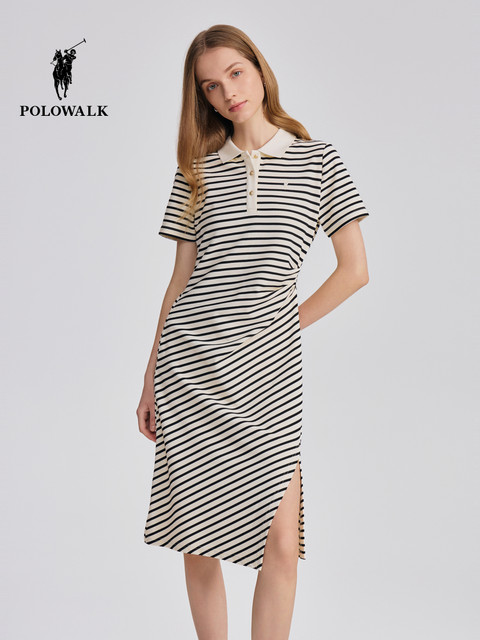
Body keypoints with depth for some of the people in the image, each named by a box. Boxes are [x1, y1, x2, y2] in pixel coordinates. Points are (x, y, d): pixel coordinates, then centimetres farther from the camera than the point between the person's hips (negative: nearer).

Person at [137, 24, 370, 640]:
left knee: (281, 543, -5)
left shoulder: (317, 159, 6)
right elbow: (181, 278, 11)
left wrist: (285, 326, 2)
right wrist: (150, 381, 9)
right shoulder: (197, 170, 11)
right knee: (198, 538, 6)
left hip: (267, 368, -1)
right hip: (188, 361, 2)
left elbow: (354, 271, 4)